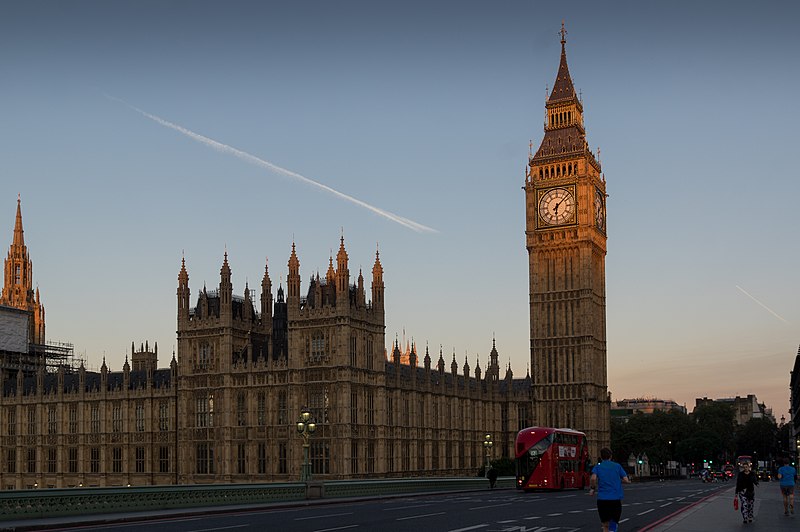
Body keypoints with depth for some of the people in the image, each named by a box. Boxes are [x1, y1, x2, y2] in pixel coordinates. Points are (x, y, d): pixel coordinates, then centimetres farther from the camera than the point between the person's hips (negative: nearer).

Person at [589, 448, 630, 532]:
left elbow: (593, 478, -13)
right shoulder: (617, 466, 9)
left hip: (602, 499, 0)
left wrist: (592, 488, 4)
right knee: (613, 524, -2)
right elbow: (626, 480, 3)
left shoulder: (597, 467, 6)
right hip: (616, 500, 0)